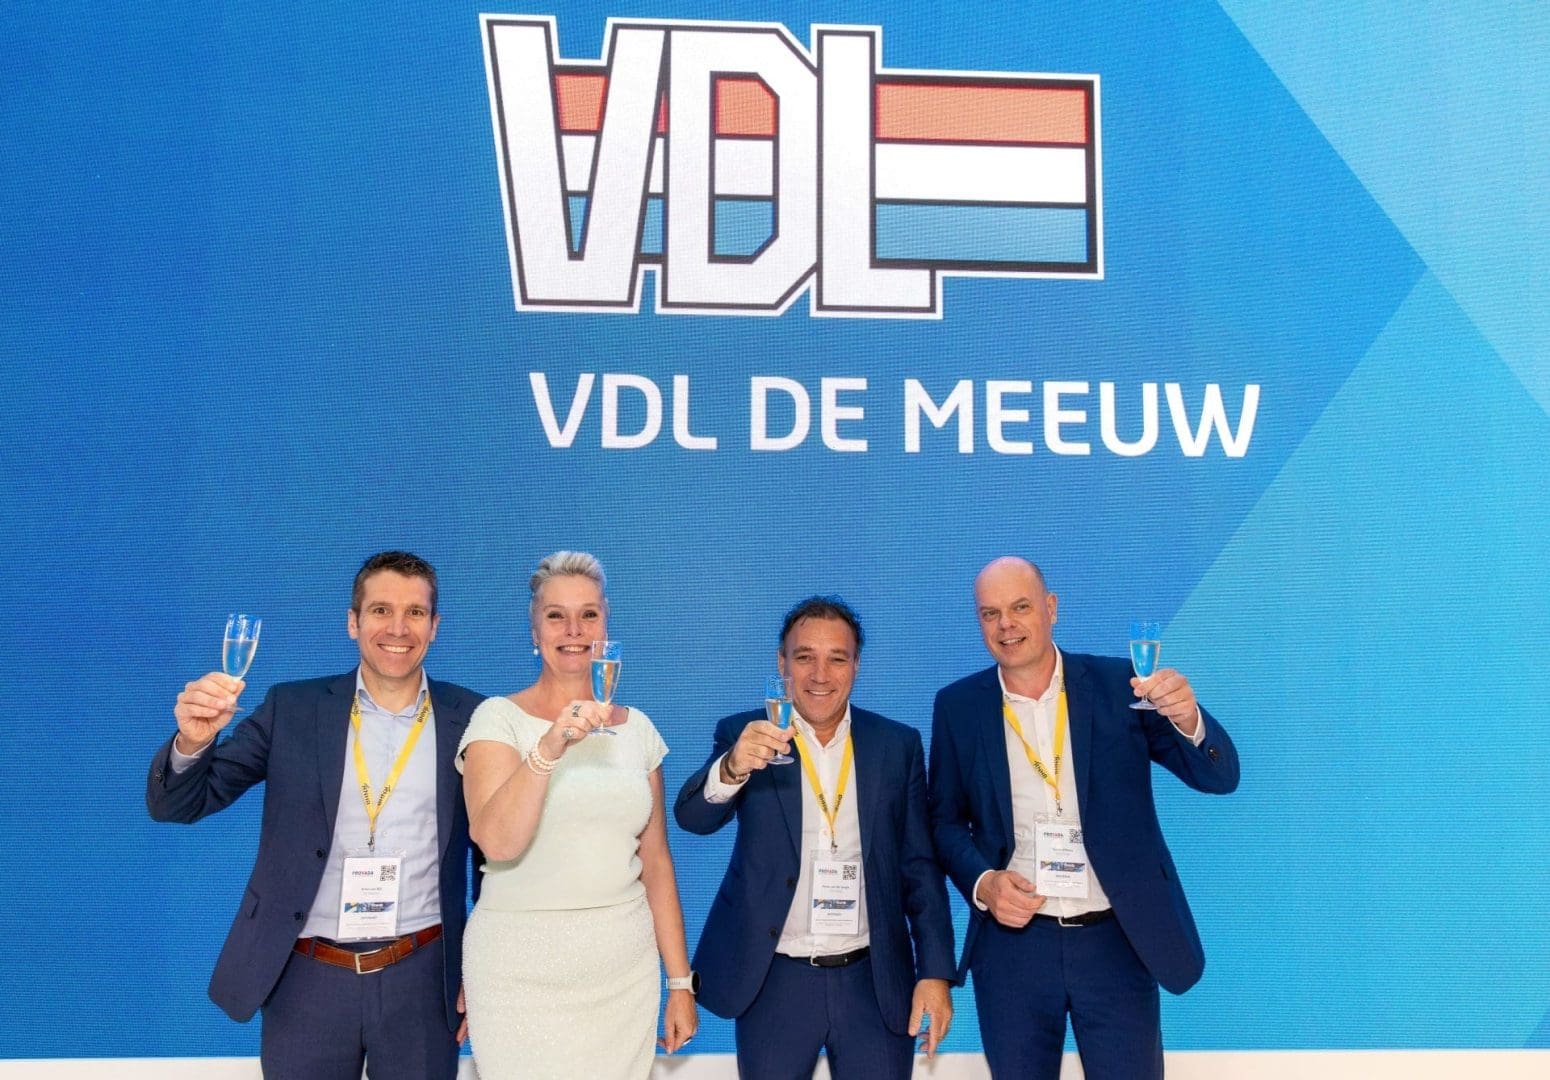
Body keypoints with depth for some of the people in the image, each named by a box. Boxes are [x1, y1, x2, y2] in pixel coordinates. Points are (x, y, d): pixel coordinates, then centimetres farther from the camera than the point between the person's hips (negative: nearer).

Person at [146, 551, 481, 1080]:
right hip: (307, 982, 1)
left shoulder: (470, 719, -2)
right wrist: (192, 741, -22)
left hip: (421, 980, 0)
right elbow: (177, 805, -2)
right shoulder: (293, 708, 0)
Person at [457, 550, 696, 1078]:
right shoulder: (500, 718, -6)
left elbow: (655, 860, 9)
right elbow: (496, 841, -20)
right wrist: (549, 748, -33)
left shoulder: (637, 727, 5)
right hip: (523, 970, -3)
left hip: (626, 969, 3)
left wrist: (680, 981, 8)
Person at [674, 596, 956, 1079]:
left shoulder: (898, 744, 1)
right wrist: (732, 768, -36)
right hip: (775, 984, 0)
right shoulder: (746, 734, -2)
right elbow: (693, 817, -17)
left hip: (875, 983, 1)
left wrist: (935, 972, -3)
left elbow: (919, 865, 3)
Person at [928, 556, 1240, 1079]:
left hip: (1117, 941, -1)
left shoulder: (1118, 684, -3)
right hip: (1012, 943, 1)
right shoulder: (958, 706, 0)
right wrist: (981, 882, -12)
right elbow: (945, 818, 7)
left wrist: (1188, 719, -27)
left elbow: (1219, 777, -6)